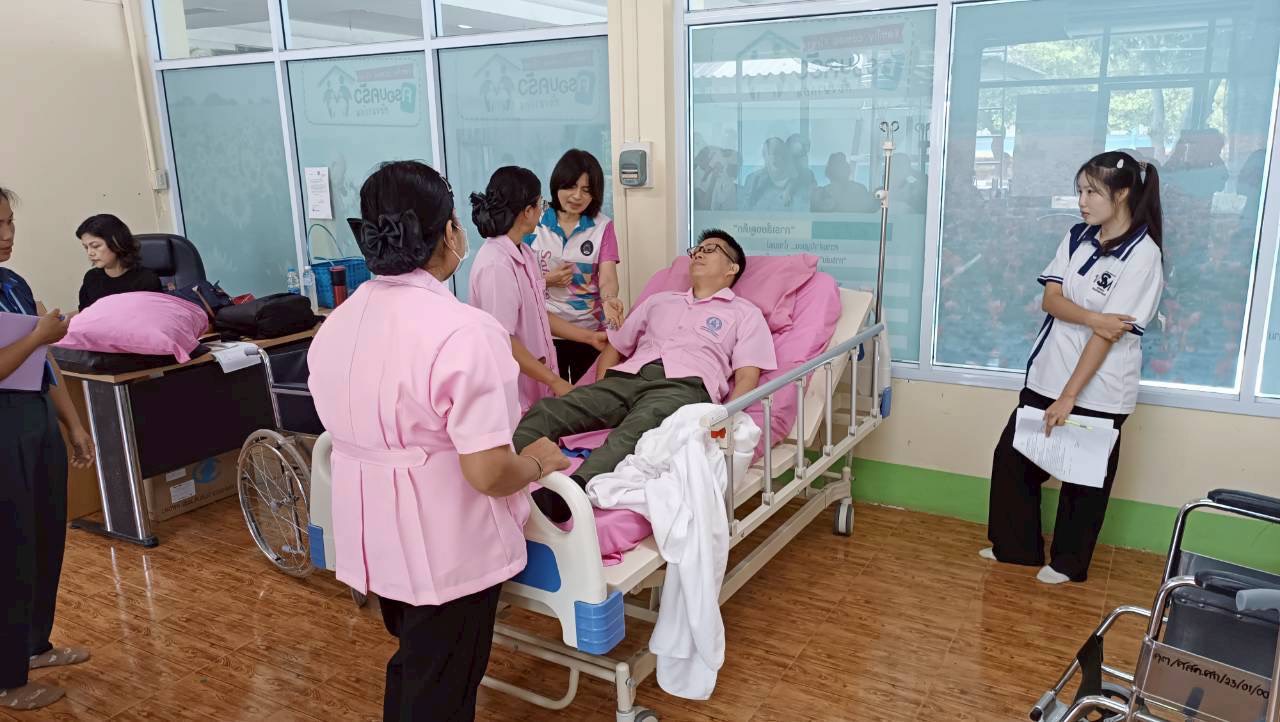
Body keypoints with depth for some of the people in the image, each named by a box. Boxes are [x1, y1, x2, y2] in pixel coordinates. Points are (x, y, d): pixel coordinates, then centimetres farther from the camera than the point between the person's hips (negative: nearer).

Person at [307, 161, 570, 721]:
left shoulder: (337, 323, 1)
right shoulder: (462, 331, -26)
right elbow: (488, 474, -28)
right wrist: (537, 463, -7)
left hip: (373, 537, 8)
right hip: (444, 546, -7)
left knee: (411, 666, 29)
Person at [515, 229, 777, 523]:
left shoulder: (744, 312, 20)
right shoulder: (659, 300, 33)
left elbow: (747, 376, 6)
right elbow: (615, 346, 32)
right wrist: (599, 394, 12)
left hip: (684, 386, -5)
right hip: (627, 378, 5)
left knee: (636, 430, -41)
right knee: (546, 410, -24)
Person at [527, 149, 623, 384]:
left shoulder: (602, 227, -1)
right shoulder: (534, 224, -2)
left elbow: (607, 279, -12)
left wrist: (609, 299, -33)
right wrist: (547, 280, -15)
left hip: (591, 331, 0)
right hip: (545, 332, 0)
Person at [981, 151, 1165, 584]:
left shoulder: (1142, 255, -16)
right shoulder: (1078, 237, 4)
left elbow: (1109, 334, -19)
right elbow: (1051, 299, -3)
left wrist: (1068, 397, -21)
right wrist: (1093, 318, -24)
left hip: (1098, 392, -6)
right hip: (1047, 376, 7)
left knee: (1084, 478, 10)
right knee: (1012, 456, 11)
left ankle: (1068, 562, 30)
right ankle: (1016, 546, 29)